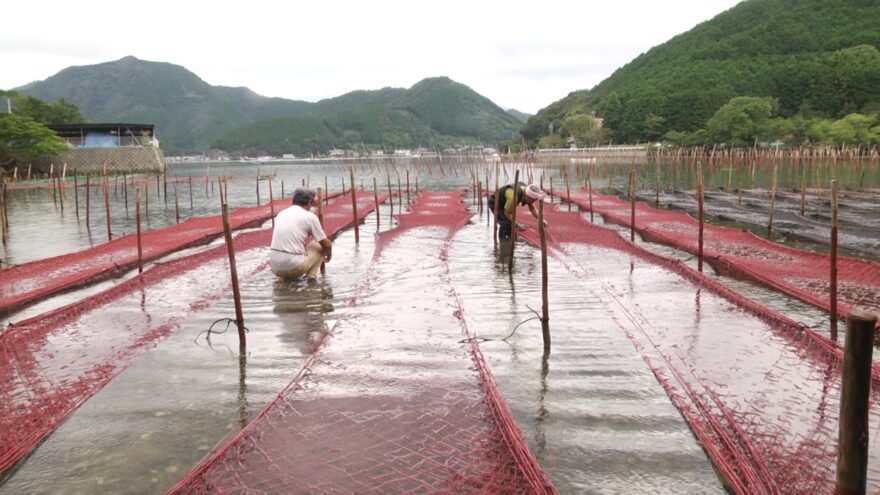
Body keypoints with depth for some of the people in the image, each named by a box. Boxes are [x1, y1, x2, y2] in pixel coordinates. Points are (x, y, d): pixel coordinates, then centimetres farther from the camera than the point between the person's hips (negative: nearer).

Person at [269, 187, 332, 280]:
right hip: (294, 267, -6)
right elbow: (327, 245, 5)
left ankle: (286, 276, 16)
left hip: (275, 268, 6)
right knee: (319, 245, 18)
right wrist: (328, 256, 27)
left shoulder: (281, 213, 16)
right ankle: (311, 275, 7)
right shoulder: (310, 216, -1)